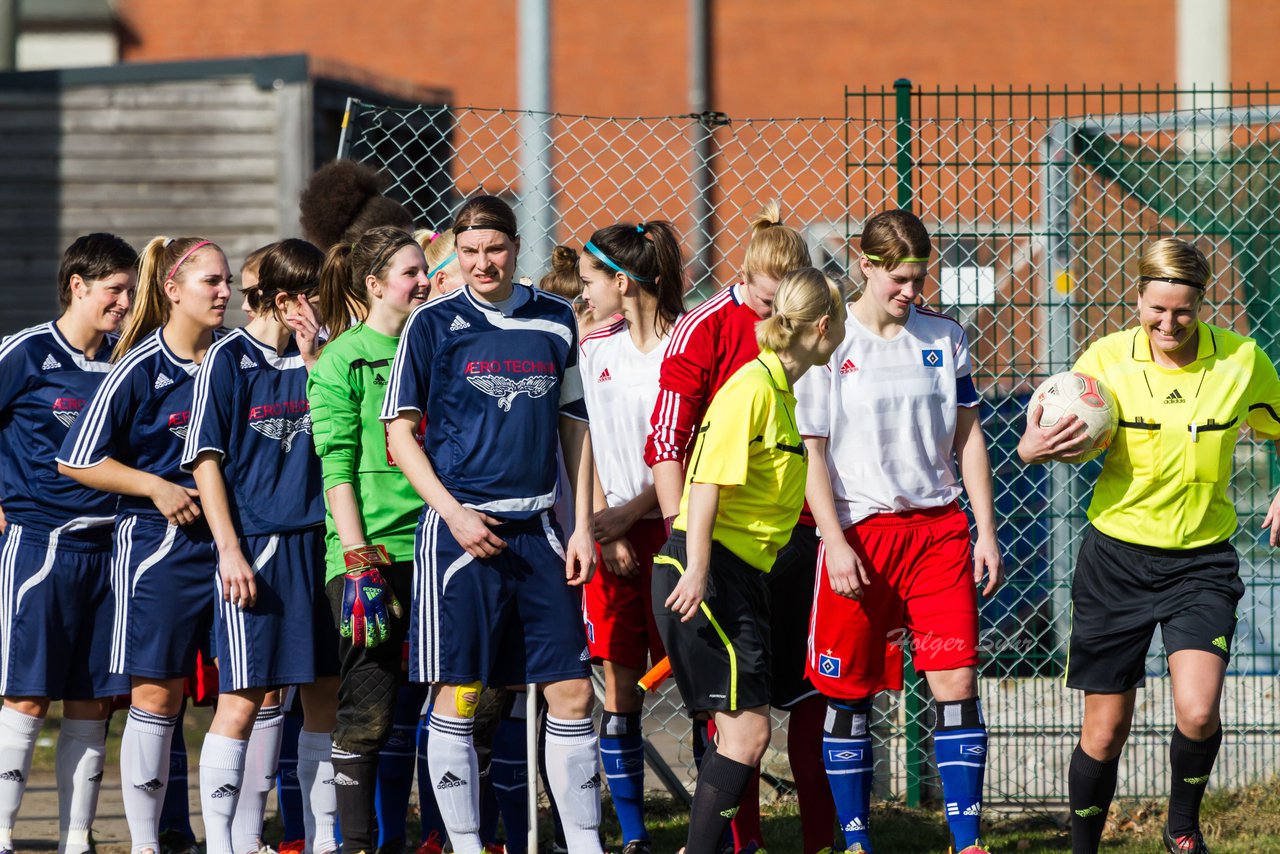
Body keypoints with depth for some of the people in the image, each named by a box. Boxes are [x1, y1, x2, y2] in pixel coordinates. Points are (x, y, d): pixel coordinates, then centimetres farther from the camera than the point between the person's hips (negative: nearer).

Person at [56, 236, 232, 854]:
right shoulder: (140, 367, -6)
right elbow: (77, 460, -3)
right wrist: (156, 487, -10)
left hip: (228, 537, 4)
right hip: (156, 542, -4)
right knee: (157, 692, -3)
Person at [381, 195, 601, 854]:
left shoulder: (555, 321, 9)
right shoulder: (434, 325, 0)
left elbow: (574, 427, 15)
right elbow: (400, 433, 1)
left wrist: (583, 526, 8)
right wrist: (454, 514, -10)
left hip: (538, 528, 3)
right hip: (460, 528, -3)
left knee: (571, 693, 1)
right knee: (458, 696, -1)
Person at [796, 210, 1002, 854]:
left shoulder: (943, 337, 8)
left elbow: (968, 437, 13)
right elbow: (810, 450, -4)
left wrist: (986, 531, 8)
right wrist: (835, 543, -11)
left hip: (938, 528, 3)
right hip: (860, 533, -2)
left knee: (957, 685, -6)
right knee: (850, 695, 2)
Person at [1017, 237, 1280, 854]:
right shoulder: (1106, 359, -7)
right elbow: (1067, 442, 2)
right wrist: (1033, 449, -21)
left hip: (1201, 562, 0)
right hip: (1116, 557, 0)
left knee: (1197, 712, -20)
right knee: (1104, 731, 3)